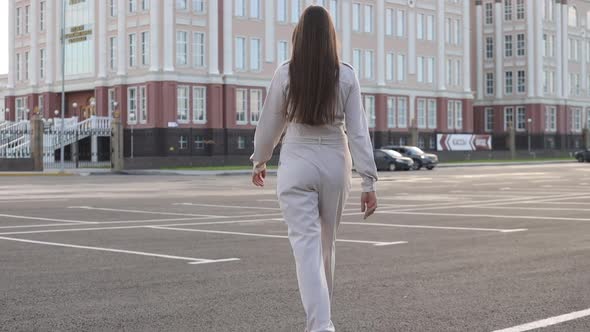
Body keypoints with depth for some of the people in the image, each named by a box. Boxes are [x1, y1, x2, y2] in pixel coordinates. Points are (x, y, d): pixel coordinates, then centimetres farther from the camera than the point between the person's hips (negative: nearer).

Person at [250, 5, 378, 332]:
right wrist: (369, 182, -4)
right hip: (335, 165, 2)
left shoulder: (285, 74, -5)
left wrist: (259, 161, 22)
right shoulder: (346, 76, -4)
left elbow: (270, 124, 5)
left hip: (297, 166, -2)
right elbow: (358, 131, -6)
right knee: (325, 245, 19)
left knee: (307, 247, -4)